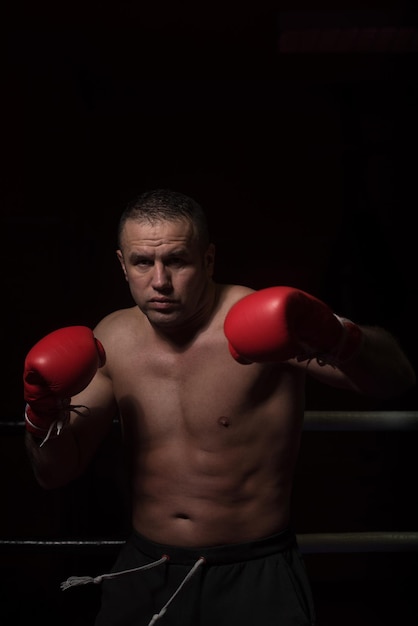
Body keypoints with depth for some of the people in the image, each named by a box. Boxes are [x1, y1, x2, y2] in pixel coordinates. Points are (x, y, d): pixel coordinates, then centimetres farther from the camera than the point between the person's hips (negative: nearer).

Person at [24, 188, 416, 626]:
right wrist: (43, 416, -17)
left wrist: (335, 339, -50)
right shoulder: (113, 340, -3)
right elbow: (57, 472, 4)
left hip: (255, 574, -4)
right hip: (144, 572, 5)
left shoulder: (251, 324, -18)